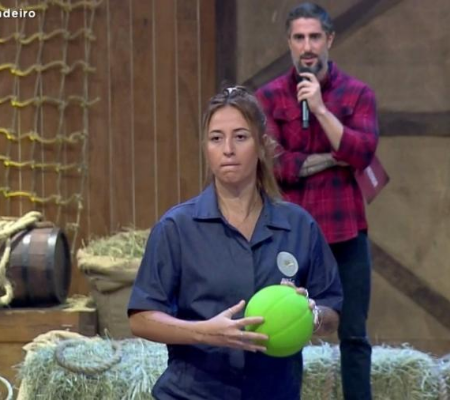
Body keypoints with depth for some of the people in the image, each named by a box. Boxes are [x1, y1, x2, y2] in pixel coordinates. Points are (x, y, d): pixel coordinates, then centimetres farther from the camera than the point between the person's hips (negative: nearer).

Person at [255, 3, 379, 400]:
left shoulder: (358, 93, 1)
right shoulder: (269, 96, 1)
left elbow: (362, 154, -13)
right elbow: (272, 163, -9)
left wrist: (320, 107, -19)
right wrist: (331, 159, -11)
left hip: (345, 231, 0)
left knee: (354, 334, 5)